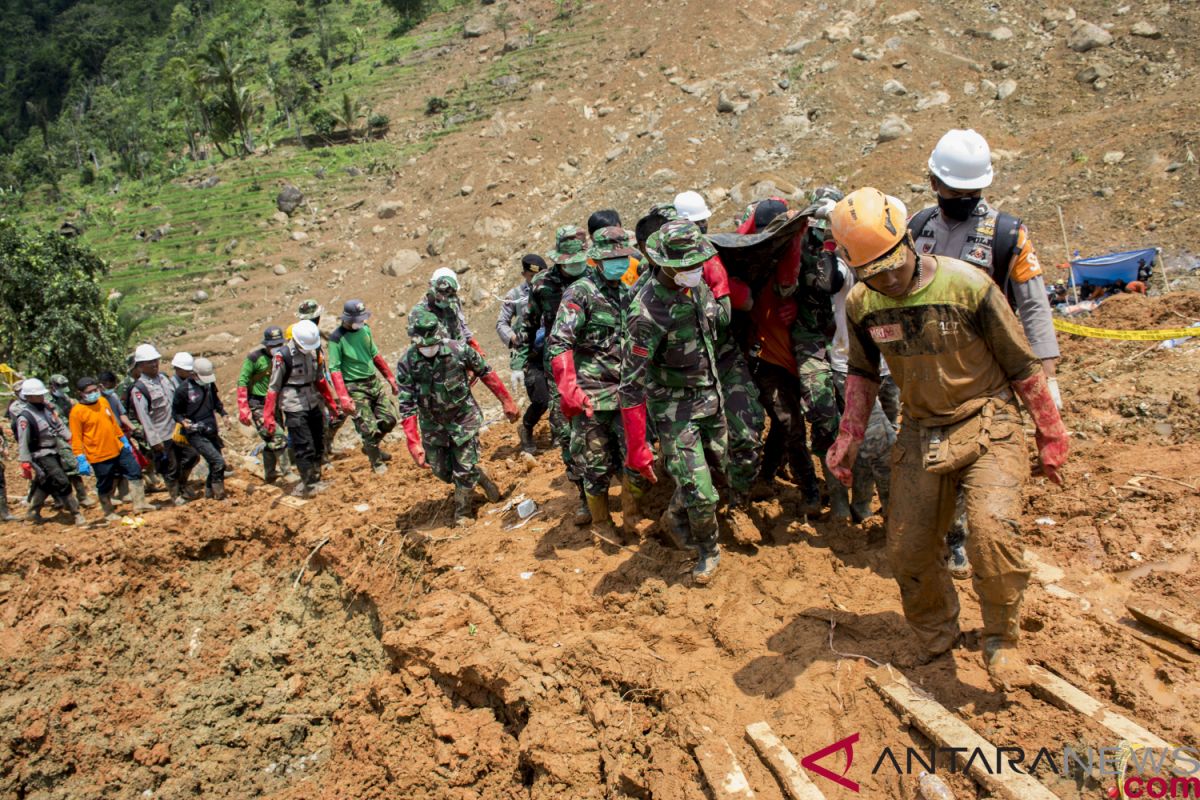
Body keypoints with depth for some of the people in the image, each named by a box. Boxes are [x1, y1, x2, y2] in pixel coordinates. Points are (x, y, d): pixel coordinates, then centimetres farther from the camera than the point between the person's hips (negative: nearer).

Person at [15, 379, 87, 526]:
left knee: (45, 484, 19)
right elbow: (23, 443, -19)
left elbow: (59, 426, 12)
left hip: (54, 452, 8)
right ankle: (77, 514, -4)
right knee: (62, 483, -10)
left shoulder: (46, 408, 3)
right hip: (42, 456, -8)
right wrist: (25, 464, -19)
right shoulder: (24, 417, -20)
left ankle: (32, 513, 35)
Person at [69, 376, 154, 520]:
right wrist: (81, 459, -15)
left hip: (118, 449, 6)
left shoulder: (103, 401, 5)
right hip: (99, 456, -6)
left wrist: (124, 440, 20)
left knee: (135, 471, 7)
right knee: (105, 486, 7)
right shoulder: (77, 411, -13)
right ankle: (109, 513, 25)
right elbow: (76, 438, -12)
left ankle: (139, 503, 16)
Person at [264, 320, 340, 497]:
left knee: (318, 445, 12)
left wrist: (331, 403, 20)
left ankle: (314, 481, 25)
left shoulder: (314, 351, 2)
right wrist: (268, 417, -13)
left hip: (313, 404, 7)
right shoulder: (283, 356, -16)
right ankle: (309, 485, 4)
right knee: (305, 449, -6)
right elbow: (273, 387, -12)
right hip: (294, 408, -7)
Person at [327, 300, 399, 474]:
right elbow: (335, 370, -17)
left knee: (389, 419, 6)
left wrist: (391, 379, 16)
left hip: (375, 381, 6)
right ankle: (376, 462, 19)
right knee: (370, 428, -5)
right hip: (355, 388, -6)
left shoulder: (365, 329, 5)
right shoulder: (337, 338, -14)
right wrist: (344, 399, -24)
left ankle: (370, 448, 32)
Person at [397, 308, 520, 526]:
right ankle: (480, 475, 39)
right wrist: (413, 444, -23)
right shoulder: (406, 364, -19)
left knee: (464, 469, 1)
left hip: (464, 418, -2)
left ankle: (462, 512, 25)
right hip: (433, 424, 2)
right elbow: (407, 407, -18)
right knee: (442, 471, 11)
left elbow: (486, 373, -5)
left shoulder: (459, 350, -21)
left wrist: (507, 402, 0)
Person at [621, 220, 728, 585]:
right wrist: (636, 449, -25)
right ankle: (708, 551, 22)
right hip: (675, 407, -7)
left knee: (716, 462, 19)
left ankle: (674, 519, 45)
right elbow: (632, 384, -26)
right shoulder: (647, 312, -29)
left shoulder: (697, 283, -6)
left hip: (710, 393, 7)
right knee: (699, 492, -8)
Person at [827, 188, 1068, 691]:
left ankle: (1002, 640, 1)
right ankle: (936, 641, 33)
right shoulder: (861, 304, -5)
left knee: (991, 532, -25)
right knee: (907, 554, 5)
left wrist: (1049, 436, -1)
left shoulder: (967, 286, -18)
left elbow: (1022, 366, -8)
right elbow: (863, 372, 13)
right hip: (921, 435, 4)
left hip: (988, 427, -4)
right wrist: (848, 439, 7)